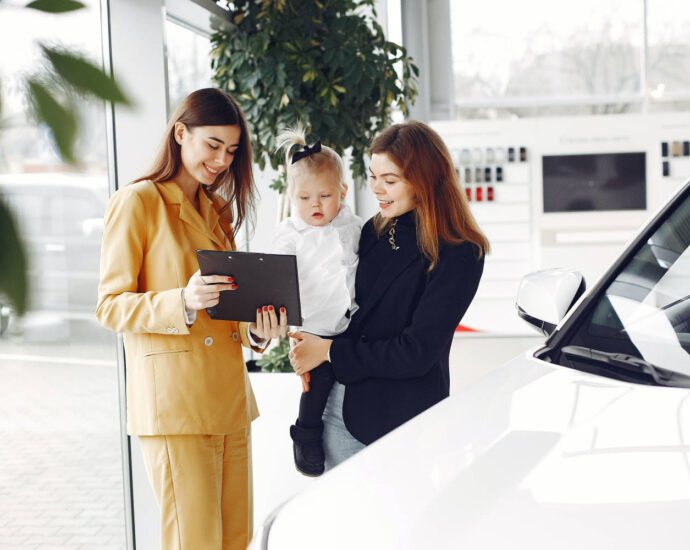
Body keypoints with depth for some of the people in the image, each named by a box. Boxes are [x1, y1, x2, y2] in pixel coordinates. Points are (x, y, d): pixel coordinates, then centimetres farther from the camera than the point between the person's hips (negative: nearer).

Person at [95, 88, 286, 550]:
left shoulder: (217, 210, 21)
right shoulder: (137, 203, -3)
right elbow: (111, 307, -7)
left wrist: (256, 330, 2)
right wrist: (182, 301, -24)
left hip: (230, 395, 7)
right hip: (174, 401, -7)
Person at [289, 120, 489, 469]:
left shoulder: (459, 255, -12)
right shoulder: (374, 232, 8)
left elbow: (417, 352, -16)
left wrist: (331, 352, -12)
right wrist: (308, 349, -4)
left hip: (404, 416, -5)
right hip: (339, 406, 6)